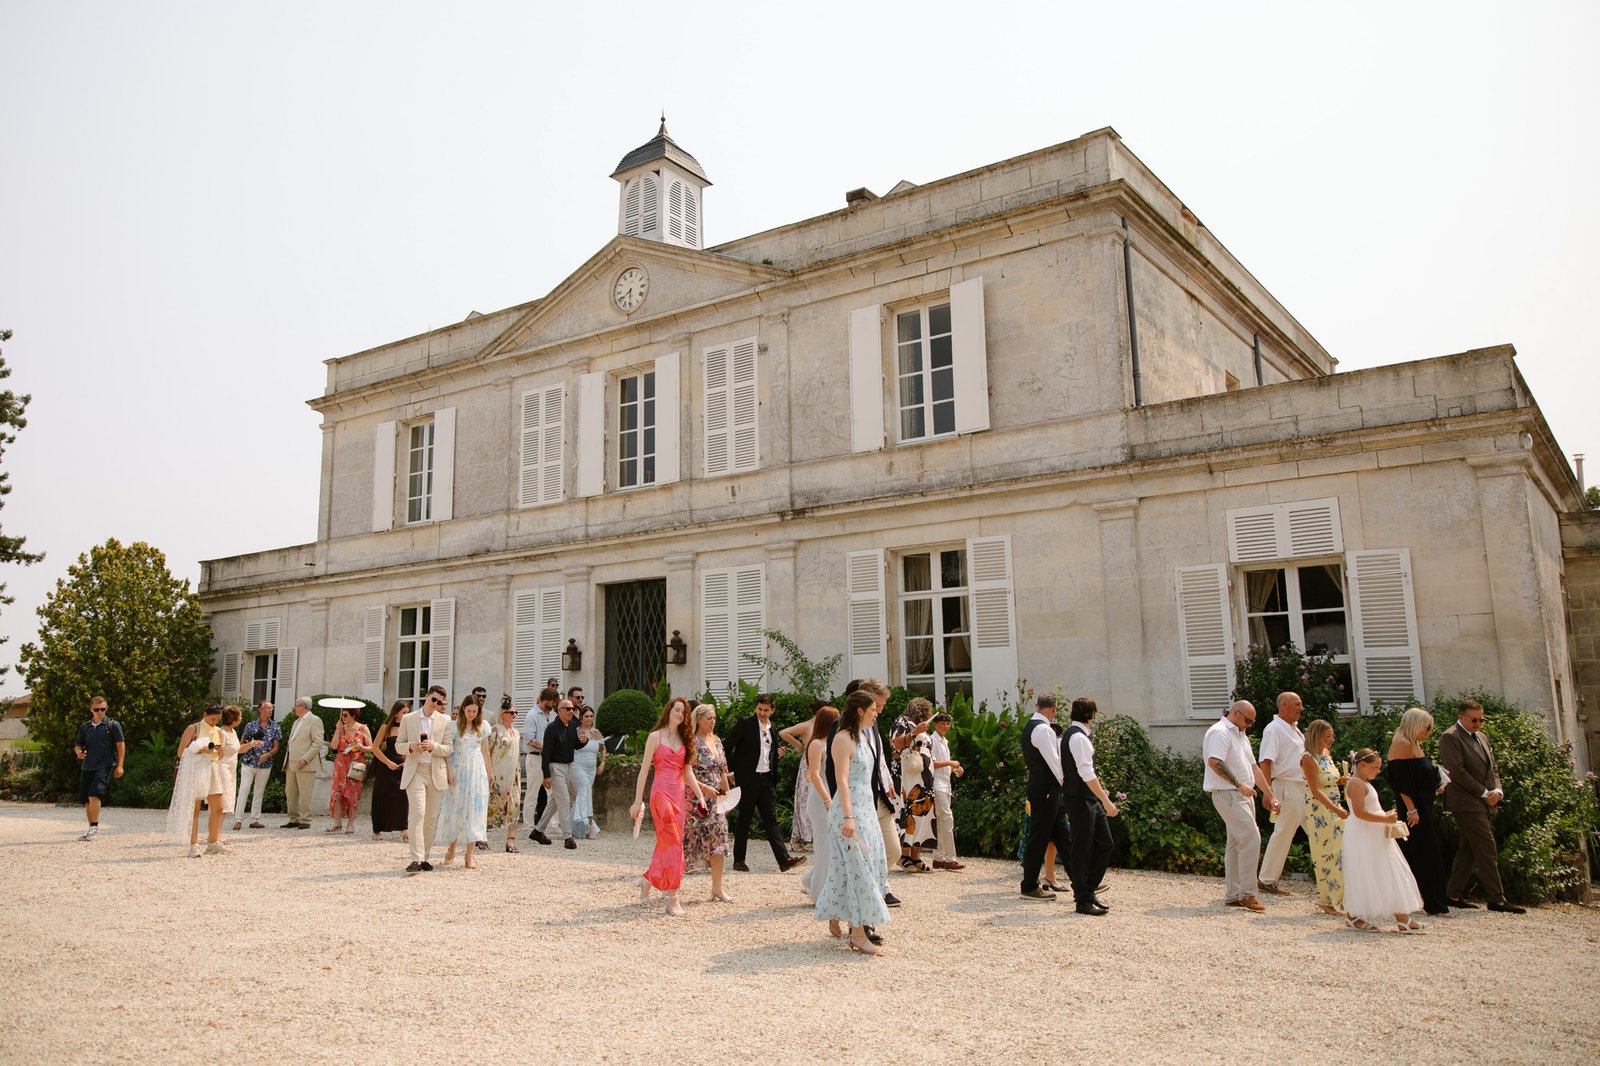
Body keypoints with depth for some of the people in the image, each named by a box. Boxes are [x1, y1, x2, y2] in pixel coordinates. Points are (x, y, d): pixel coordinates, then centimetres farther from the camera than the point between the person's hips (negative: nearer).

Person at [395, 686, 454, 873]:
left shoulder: (445, 720, 7)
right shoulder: (408, 719, 7)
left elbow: (448, 748, 4)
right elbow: (398, 745, 9)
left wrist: (433, 746, -15)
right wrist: (411, 746, -12)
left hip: (436, 773, 2)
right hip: (415, 771, -2)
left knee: (431, 818, 5)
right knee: (417, 814, -15)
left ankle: (425, 858, 14)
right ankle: (416, 860, -18)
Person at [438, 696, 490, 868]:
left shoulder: (483, 727, 8)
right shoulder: (454, 726, -1)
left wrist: (489, 773, 13)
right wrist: (449, 771, -13)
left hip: (476, 771, 2)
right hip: (458, 771, -2)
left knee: (474, 810, -2)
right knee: (455, 810, 3)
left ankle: (469, 855, -1)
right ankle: (451, 849, 22)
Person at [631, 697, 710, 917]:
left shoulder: (684, 739, 14)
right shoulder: (655, 736, -1)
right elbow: (644, 769, -2)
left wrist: (700, 795, 7)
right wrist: (638, 801, -5)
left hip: (678, 794, 6)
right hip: (661, 792, -6)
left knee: (667, 842, 6)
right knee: (673, 843, -11)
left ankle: (648, 880, 25)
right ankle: (673, 898, -7)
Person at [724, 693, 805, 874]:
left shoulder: (773, 729, 12)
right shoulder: (745, 723, -6)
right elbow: (727, 745, -7)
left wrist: (774, 782, 15)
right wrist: (730, 771, -9)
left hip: (766, 779, 5)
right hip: (747, 779, -5)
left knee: (770, 819, 1)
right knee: (745, 819, 3)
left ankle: (784, 859, -4)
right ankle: (739, 860, 14)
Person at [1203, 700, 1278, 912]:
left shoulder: (1240, 736, 21)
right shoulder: (1219, 732, -12)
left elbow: (1254, 768, 24)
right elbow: (1214, 762, -26)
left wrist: (1270, 796, 21)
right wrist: (1238, 784, -28)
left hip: (1243, 795, 10)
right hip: (1227, 794, -10)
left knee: (1237, 843, 11)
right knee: (1251, 838, -16)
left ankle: (1233, 895, 16)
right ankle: (1247, 893, -12)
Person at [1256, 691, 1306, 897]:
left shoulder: (1295, 729, 16)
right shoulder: (1274, 729, -13)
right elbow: (1265, 762, -20)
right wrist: (1268, 793, -26)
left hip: (1305, 787, 9)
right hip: (1287, 787, -9)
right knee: (1283, 834, -3)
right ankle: (1266, 880, 6)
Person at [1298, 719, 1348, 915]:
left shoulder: (1326, 755, 10)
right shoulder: (1308, 759, -13)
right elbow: (1316, 790, -18)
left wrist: (1341, 781, 0)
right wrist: (1337, 810, -24)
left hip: (1335, 809, 8)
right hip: (1319, 812, -8)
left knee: (1341, 853, 6)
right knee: (1326, 855, -2)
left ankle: (1339, 899, 17)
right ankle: (1328, 901, 7)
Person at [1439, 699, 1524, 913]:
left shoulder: (1481, 737, 19)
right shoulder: (1450, 737, -10)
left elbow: (1492, 767, 20)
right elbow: (1457, 771, -16)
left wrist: (1497, 790, 1)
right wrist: (1483, 793, -14)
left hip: (1483, 803, 9)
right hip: (1467, 802, -9)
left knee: (1468, 850, 10)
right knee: (1487, 850, -9)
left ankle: (1452, 894, 16)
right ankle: (1496, 899, -6)